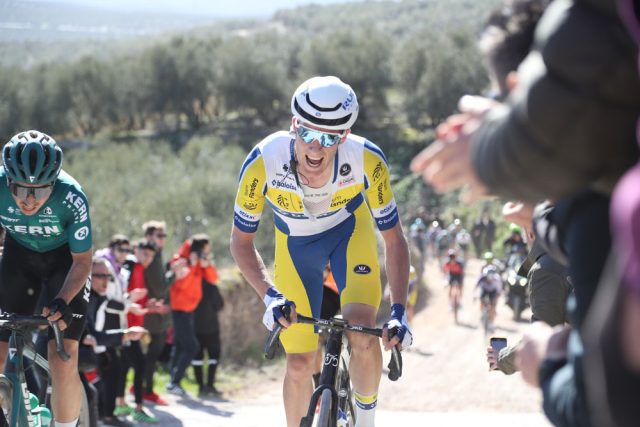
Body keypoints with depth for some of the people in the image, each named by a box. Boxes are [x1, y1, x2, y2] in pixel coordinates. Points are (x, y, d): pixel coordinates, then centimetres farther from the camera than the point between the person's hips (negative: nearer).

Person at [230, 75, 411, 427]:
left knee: (362, 337, -23)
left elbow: (393, 238, -21)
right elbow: (241, 241, -22)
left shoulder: (367, 160, -35)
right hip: (295, 241, 1)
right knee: (299, 364, -2)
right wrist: (269, 295, -37)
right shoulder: (264, 162, -36)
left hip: (350, 229, 0)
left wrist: (399, 311, -30)